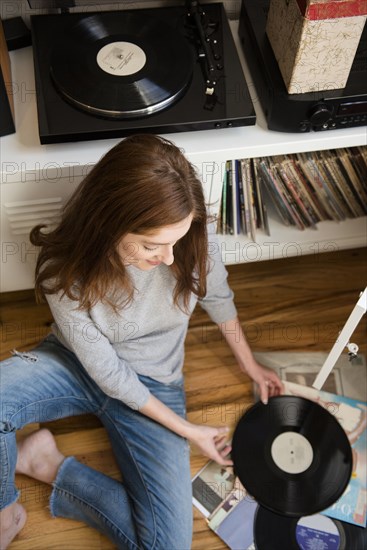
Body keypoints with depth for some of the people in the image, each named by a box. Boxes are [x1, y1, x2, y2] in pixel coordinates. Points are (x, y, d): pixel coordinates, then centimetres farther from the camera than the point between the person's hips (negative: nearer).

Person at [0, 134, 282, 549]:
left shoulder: (192, 239, -24)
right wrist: (187, 430, -14)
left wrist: (249, 364, 14)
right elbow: (107, 371, -18)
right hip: (76, 364, -1)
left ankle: (46, 463, -1)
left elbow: (218, 297, 0)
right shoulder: (66, 270, -28)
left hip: (152, 385, 2)